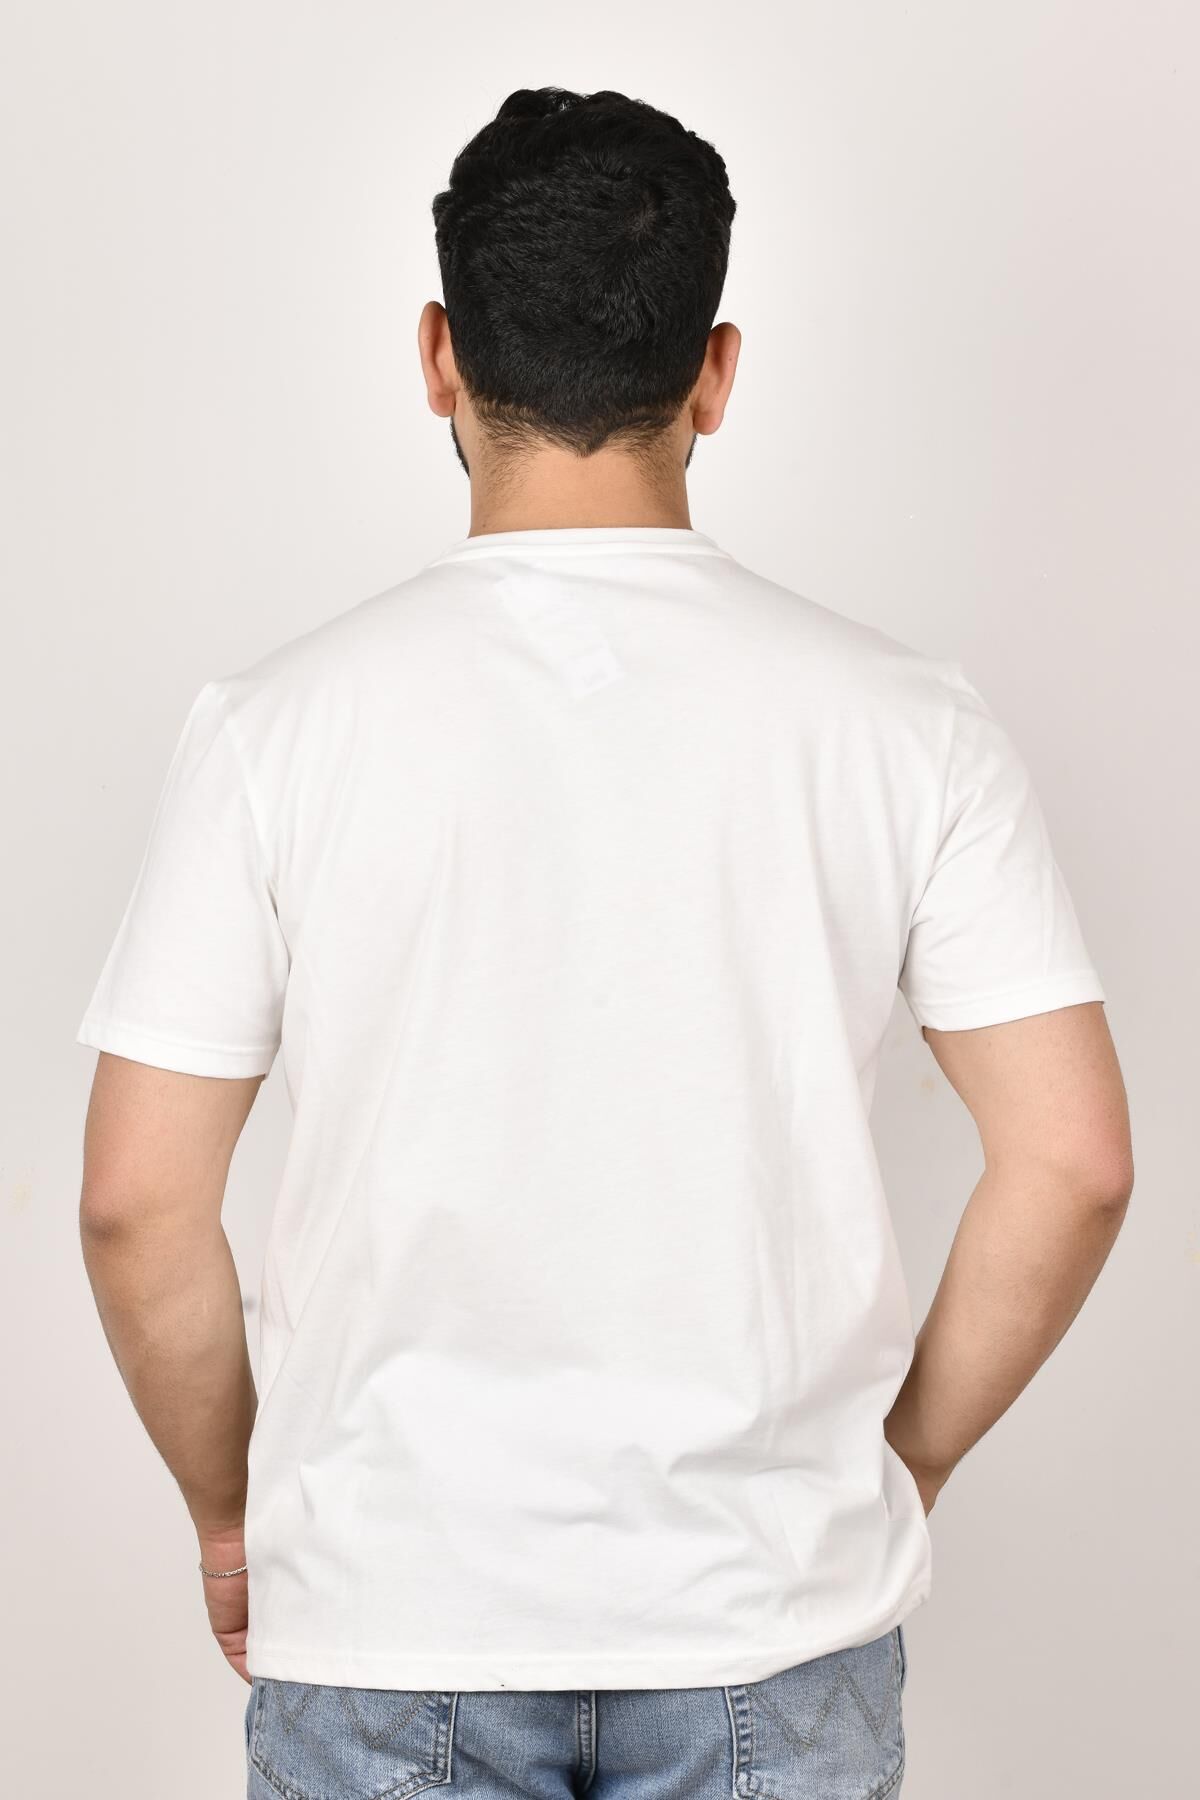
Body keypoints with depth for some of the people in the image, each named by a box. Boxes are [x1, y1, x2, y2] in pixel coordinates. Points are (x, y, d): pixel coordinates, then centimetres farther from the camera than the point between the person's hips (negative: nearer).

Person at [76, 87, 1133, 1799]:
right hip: (773, 1613, 1)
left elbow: (138, 1199, -9)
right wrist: (897, 1466, 6)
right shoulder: (903, 718, -7)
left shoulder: (281, 723, -10)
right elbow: (1073, 1162, -8)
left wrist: (227, 1511, 7)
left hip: (391, 1611, 0)